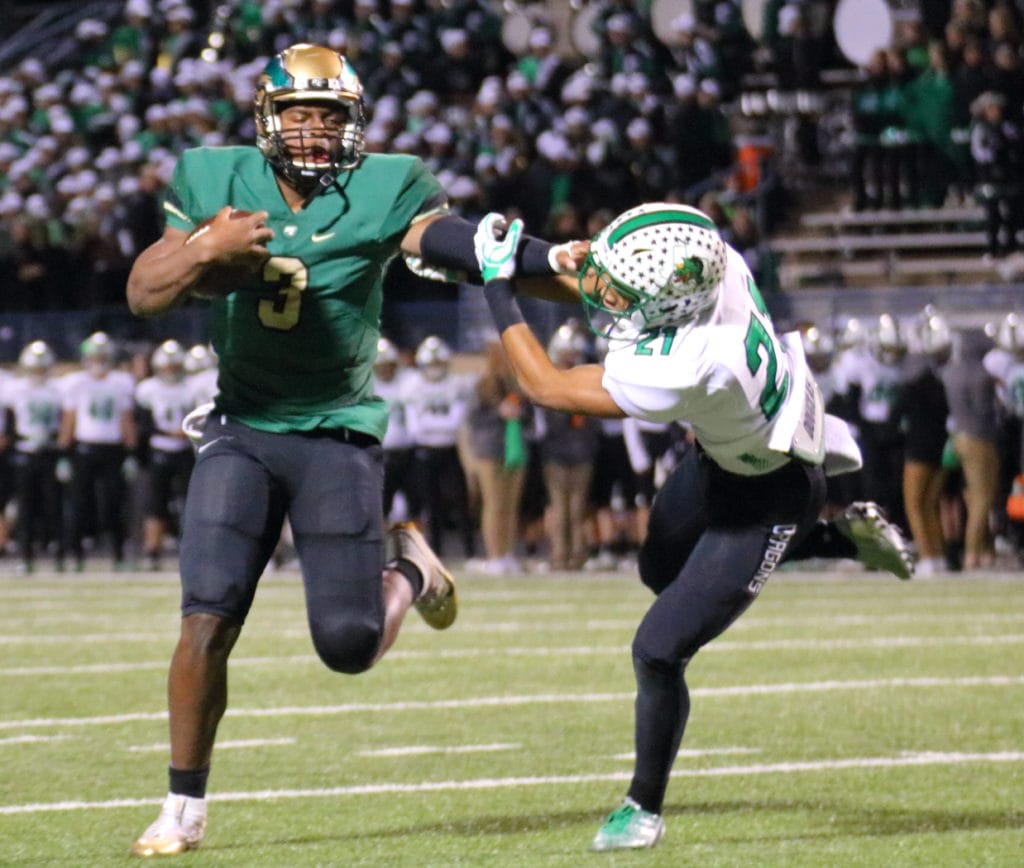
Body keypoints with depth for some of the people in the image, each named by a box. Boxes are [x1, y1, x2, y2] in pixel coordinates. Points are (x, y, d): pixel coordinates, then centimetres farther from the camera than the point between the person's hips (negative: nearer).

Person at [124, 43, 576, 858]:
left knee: (349, 646, -6)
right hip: (241, 430, 1)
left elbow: (465, 246, -26)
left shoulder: (384, 192, -10)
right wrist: (204, 248, -22)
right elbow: (144, 294, -2)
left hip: (338, 435, -1)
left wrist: (556, 264, -44)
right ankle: (185, 805, 5)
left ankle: (405, 568, 29)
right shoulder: (217, 183, -2)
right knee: (208, 621, -10)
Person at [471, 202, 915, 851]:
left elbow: (547, 387, -33)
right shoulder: (710, 262, -26)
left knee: (659, 652, -7)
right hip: (721, 454, 9)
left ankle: (645, 809, 17)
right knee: (662, 570, 32)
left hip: (764, 497, -9)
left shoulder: (684, 372, -45)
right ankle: (846, 537, 39)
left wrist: (498, 287, -26)